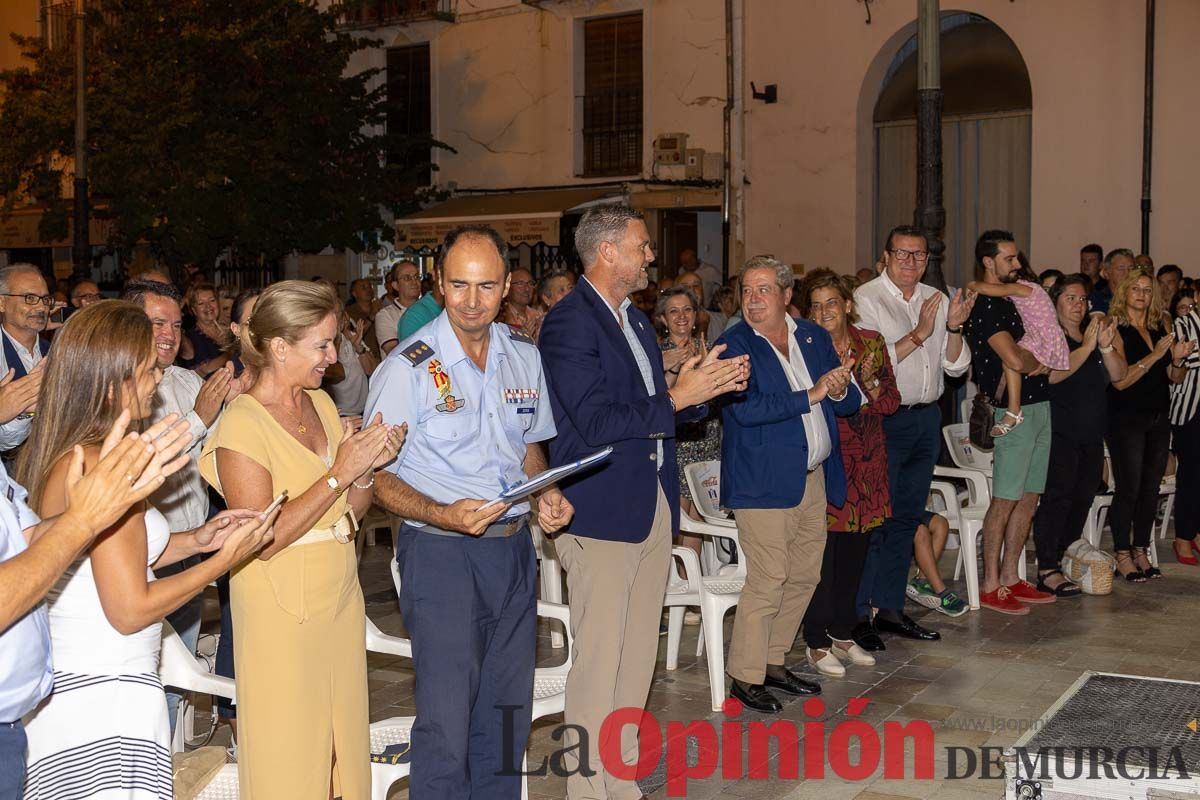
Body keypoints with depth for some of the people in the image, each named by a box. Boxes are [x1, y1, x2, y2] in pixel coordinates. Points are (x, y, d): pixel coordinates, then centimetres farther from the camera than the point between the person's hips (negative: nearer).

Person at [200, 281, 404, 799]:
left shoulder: (321, 402, 9)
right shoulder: (243, 423, -13)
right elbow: (262, 538, -19)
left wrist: (368, 467, -7)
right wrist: (338, 474, -19)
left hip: (340, 596, 7)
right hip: (282, 608, -7)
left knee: (344, 742, 11)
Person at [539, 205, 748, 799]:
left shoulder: (636, 322, 17)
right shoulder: (569, 322, -13)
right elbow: (596, 421, -21)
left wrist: (707, 389, 3)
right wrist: (677, 398, -17)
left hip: (653, 505, 9)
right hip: (602, 512, -9)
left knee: (637, 659, 14)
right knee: (599, 662, -3)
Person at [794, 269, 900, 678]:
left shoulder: (872, 343, 7)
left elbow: (892, 402, 6)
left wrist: (870, 383, -12)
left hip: (865, 460, 5)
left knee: (855, 551, 12)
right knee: (822, 553, -3)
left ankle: (842, 633, 25)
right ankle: (817, 643, 8)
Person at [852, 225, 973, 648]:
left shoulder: (936, 299, 12)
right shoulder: (866, 299, -6)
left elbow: (956, 366, 10)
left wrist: (953, 327, -7)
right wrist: (919, 334, -20)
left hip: (927, 418, 7)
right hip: (884, 419, -7)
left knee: (907, 518, 12)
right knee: (874, 519, -6)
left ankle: (890, 608, 21)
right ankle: (857, 614, 1)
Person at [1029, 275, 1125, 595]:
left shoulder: (1094, 334, 17)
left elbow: (1118, 374, 7)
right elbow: (1051, 374, -20)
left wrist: (1106, 347, -11)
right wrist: (1087, 347, -20)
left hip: (1092, 434, 7)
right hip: (1060, 433, -7)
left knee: (1082, 499, 9)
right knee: (1057, 497, -11)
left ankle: (1066, 561, 19)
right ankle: (1047, 570, -10)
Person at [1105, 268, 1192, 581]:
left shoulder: (1162, 327, 9)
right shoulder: (1116, 329, -7)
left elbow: (1175, 378, 12)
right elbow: (1120, 380, -17)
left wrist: (1178, 359, -9)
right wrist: (1155, 355, -22)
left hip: (1159, 418, 6)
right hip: (1127, 420, -6)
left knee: (1151, 488, 9)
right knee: (1128, 488, -4)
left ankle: (1141, 551, 19)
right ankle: (1123, 555, 6)